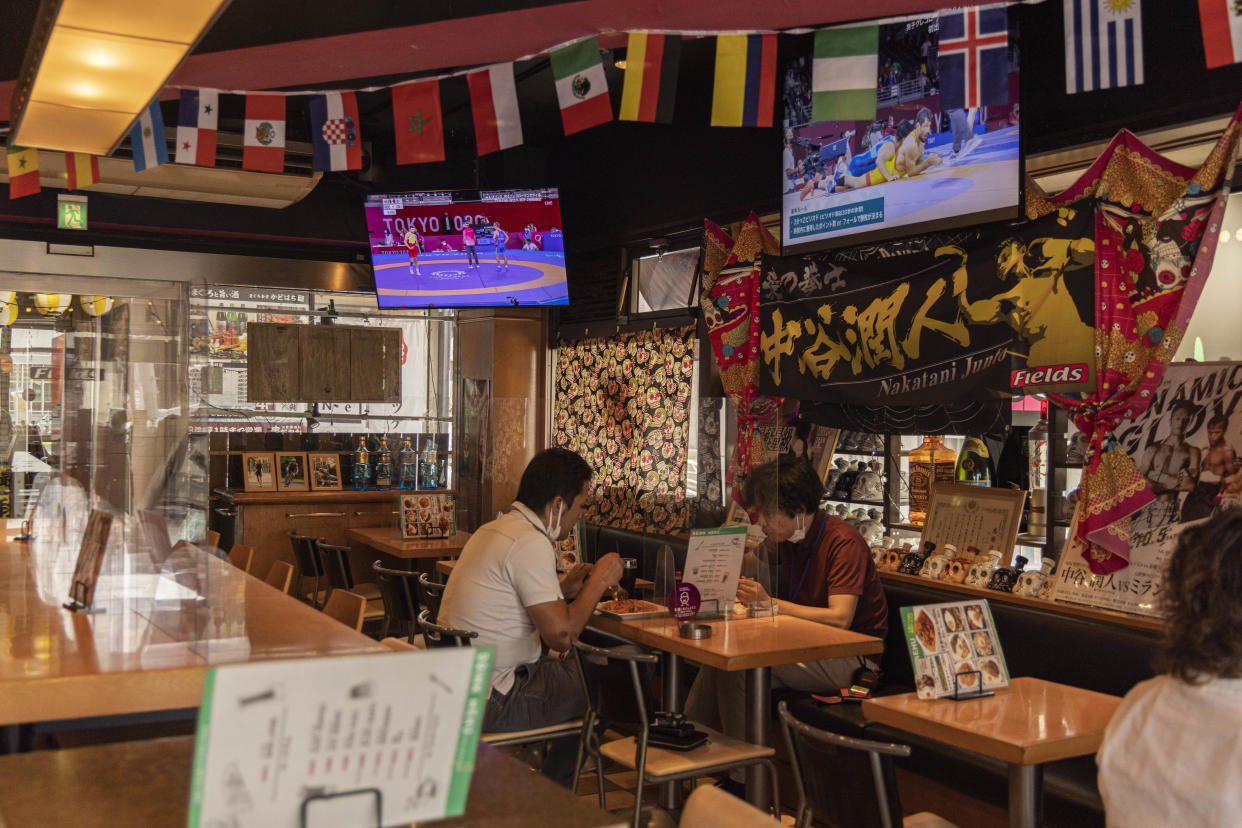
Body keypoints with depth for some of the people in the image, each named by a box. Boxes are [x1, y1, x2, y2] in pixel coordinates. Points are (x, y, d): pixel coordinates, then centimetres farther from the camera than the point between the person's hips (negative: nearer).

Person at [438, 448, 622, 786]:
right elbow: (561, 635, -22)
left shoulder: (492, 530, 10)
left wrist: (564, 589, 12)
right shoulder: (531, 543, -20)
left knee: (580, 669, 21)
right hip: (488, 703, -10)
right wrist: (600, 580, -9)